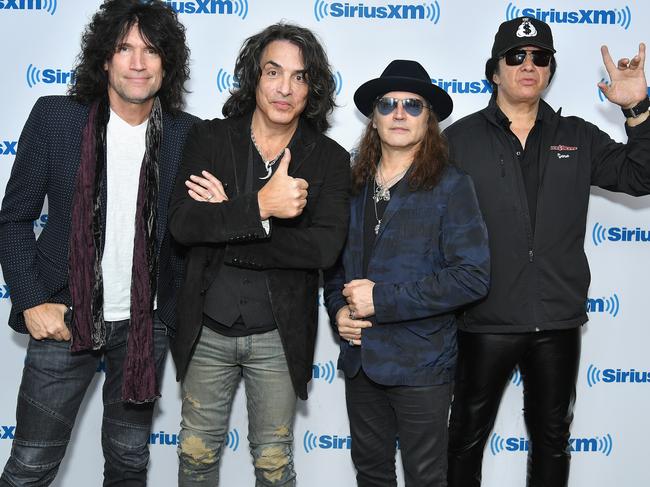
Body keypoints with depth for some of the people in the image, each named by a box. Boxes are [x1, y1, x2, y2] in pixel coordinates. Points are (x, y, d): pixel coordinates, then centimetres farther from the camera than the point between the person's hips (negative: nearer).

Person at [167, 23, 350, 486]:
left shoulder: (330, 159, -6)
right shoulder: (210, 139, -4)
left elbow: (325, 247, -20)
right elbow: (181, 223, -16)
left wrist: (224, 222, -18)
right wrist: (259, 206, -29)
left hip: (278, 336, -1)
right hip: (207, 330, 1)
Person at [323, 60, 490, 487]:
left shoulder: (451, 186, -9)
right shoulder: (354, 186, 7)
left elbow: (473, 276, -18)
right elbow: (335, 262, 16)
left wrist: (382, 299, -20)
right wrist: (339, 309, -5)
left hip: (421, 364, -5)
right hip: (360, 358, 5)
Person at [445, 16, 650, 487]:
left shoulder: (578, 138, 7)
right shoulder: (459, 139, -3)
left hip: (559, 322, 3)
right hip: (486, 321, -2)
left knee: (553, 438, 18)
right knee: (468, 436, 12)